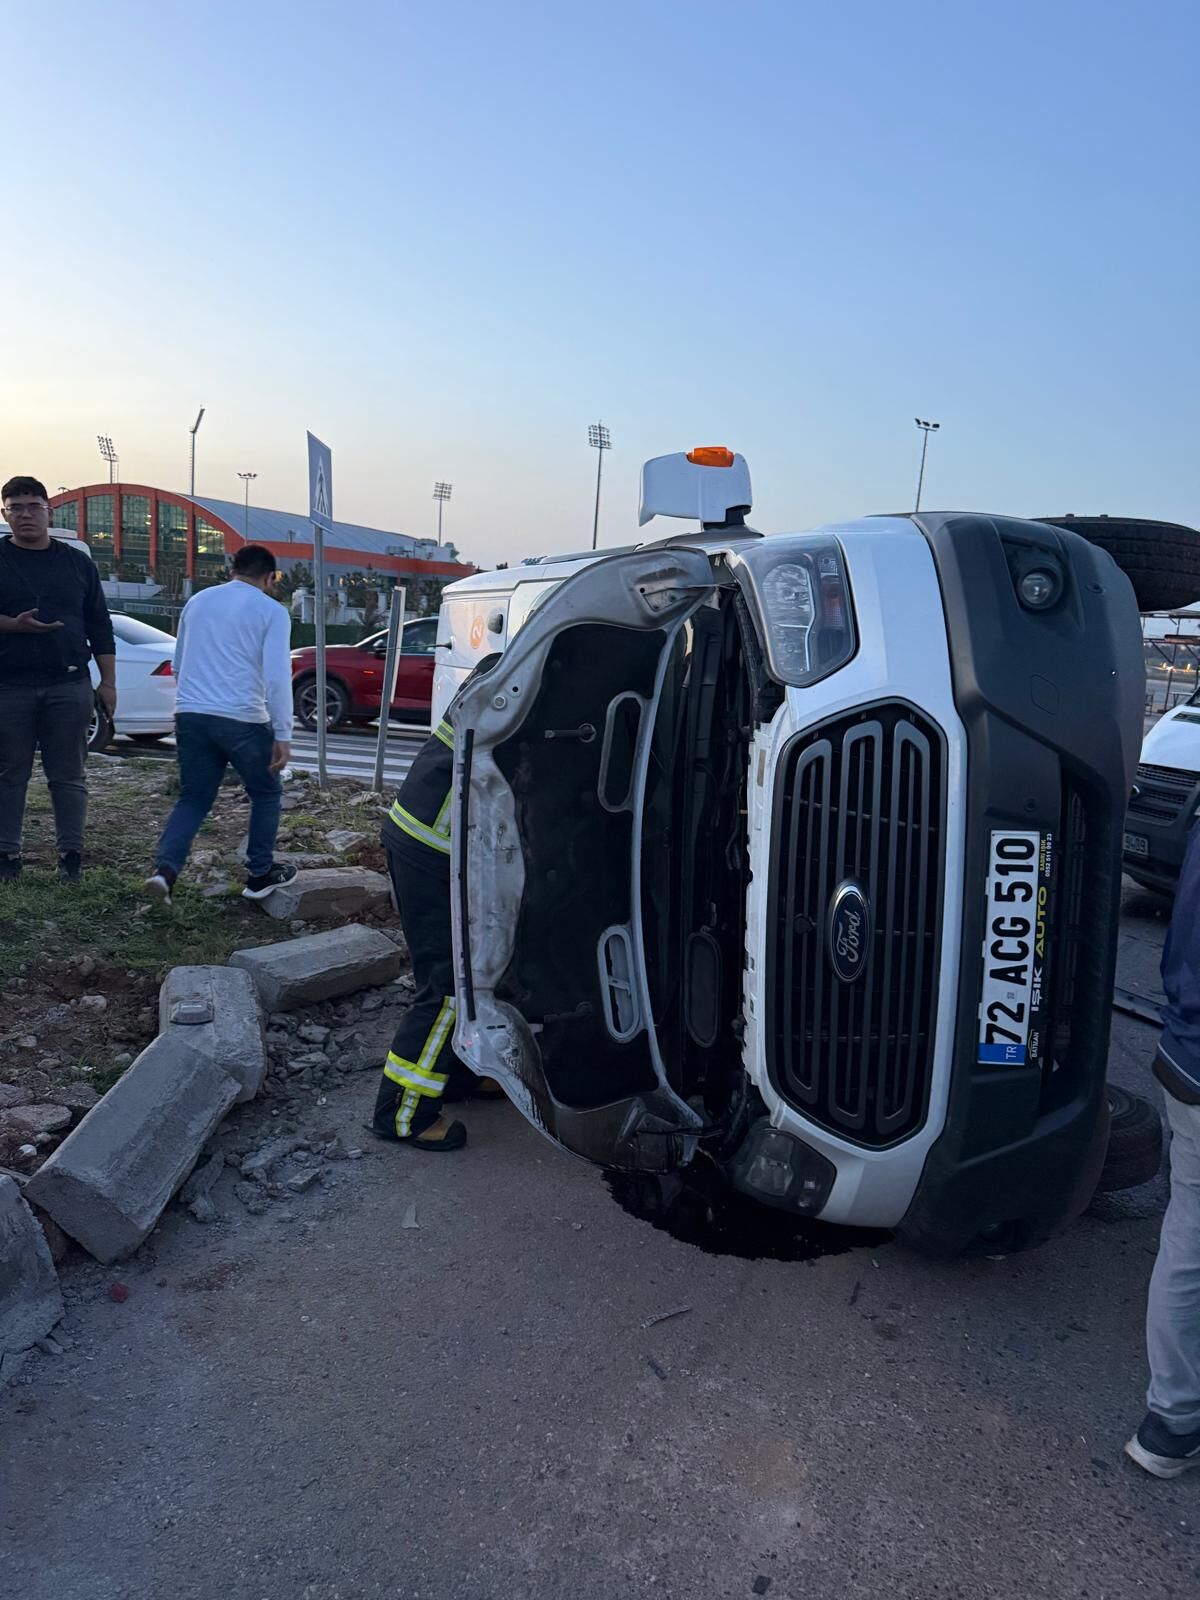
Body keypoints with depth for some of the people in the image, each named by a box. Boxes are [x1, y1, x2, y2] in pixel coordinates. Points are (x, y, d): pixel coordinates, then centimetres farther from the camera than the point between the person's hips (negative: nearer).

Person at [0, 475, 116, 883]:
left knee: (68, 775, 3)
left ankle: (71, 854, 9)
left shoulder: (78, 562, 11)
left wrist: (107, 683, 6)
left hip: (69, 685, 1)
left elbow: (99, 626, 11)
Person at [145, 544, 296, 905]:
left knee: (193, 798, 14)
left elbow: (178, 665, 25)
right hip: (242, 719, -5)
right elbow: (277, 676, -11)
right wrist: (283, 735, -10)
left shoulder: (198, 601, 16)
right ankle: (260, 874, 19)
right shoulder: (271, 610, -1)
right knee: (266, 794, 16)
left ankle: (165, 868, -5)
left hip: (190, 714, 5)